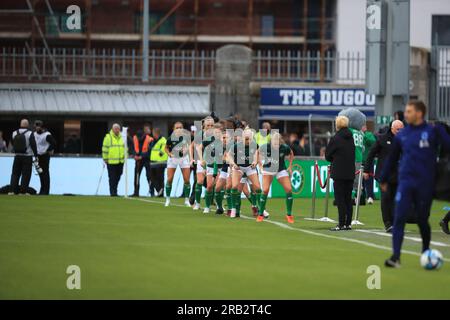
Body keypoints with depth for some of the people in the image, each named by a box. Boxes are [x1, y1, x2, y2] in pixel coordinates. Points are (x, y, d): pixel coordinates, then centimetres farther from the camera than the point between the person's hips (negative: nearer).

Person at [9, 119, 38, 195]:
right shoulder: (30, 133, -10)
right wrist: (36, 156, -5)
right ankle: (23, 191, 0)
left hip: (17, 156, 4)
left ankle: (12, 190, 6)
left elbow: (13, 145, 12)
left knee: (15, 174, 11)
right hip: (27, 157, -4)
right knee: (26, 174, 2)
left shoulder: (14, 133, 3)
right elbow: (33, 145, -10)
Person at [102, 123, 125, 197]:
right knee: (112, 178, -3)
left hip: (120, 161, 5)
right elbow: (105, 148, -5)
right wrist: (105, 159, -7)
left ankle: (114, 191, 19)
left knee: (118, 177, 9)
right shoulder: (108, 137, -5)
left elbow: (125, 148, 21)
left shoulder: (121, 137, 12)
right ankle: (113, 192, 2)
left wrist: (125, 157, 14)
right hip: (111, 161, -5)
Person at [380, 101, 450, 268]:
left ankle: (426, 253, 32)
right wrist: (384, 179, 19)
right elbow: (392, 158, 15)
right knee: (399, 218, -10)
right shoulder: (402, 135, 7)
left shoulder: (433, 131, -4)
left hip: (425, 184, -2)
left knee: (422, 220, 10)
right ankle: (395, 256, -12)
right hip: (405, 183, 2)